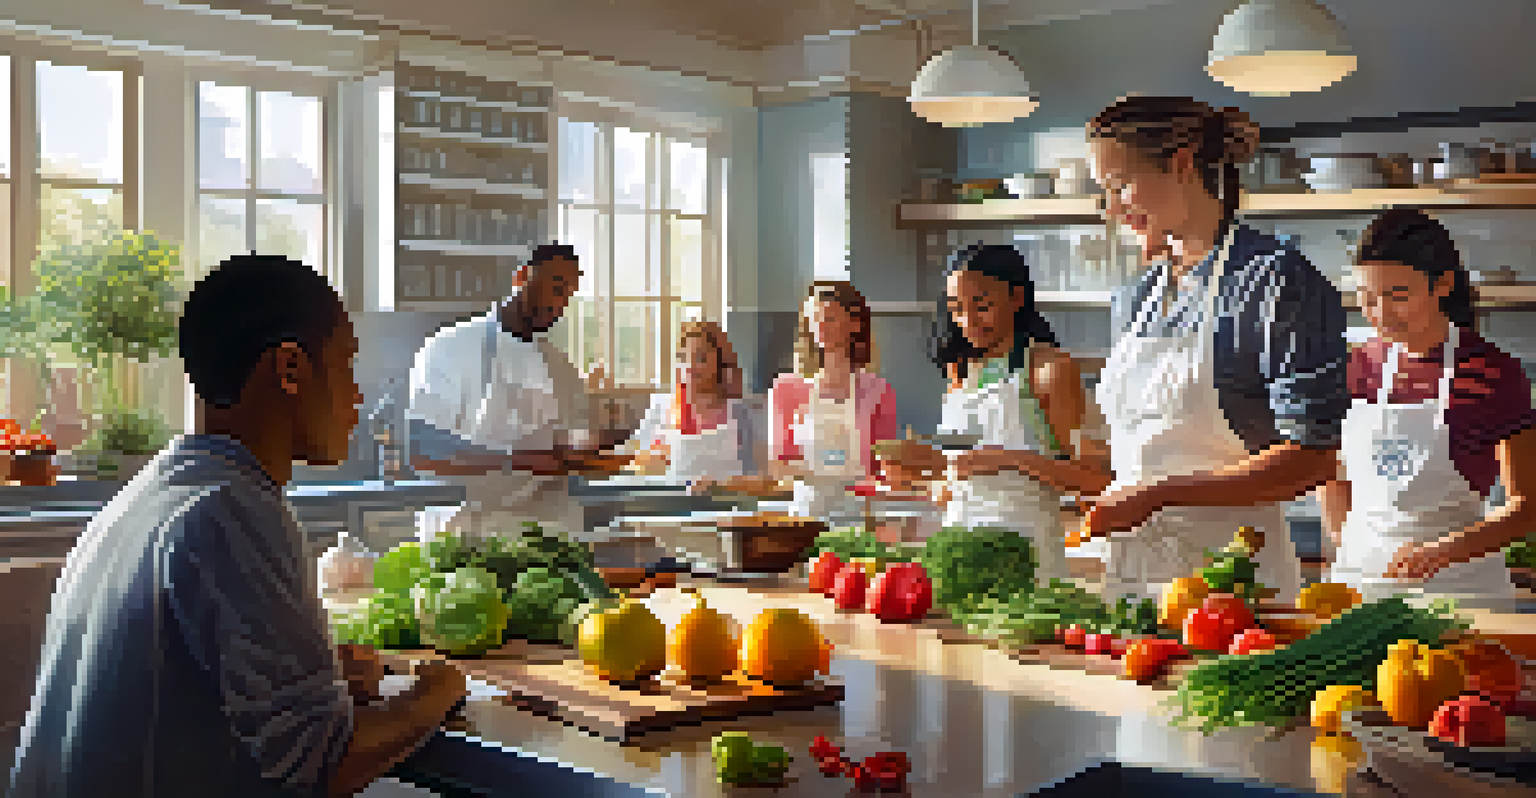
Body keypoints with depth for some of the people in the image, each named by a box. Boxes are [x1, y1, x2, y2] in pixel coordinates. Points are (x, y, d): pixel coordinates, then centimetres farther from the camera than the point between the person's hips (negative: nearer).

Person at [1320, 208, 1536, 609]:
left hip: (1459, 589, -3)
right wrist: (1349, 560, 6)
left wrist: (1444, 551, -21)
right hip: (1361, 583, 3)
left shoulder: (1494, 373, -7)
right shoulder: (1358, 367, 5)